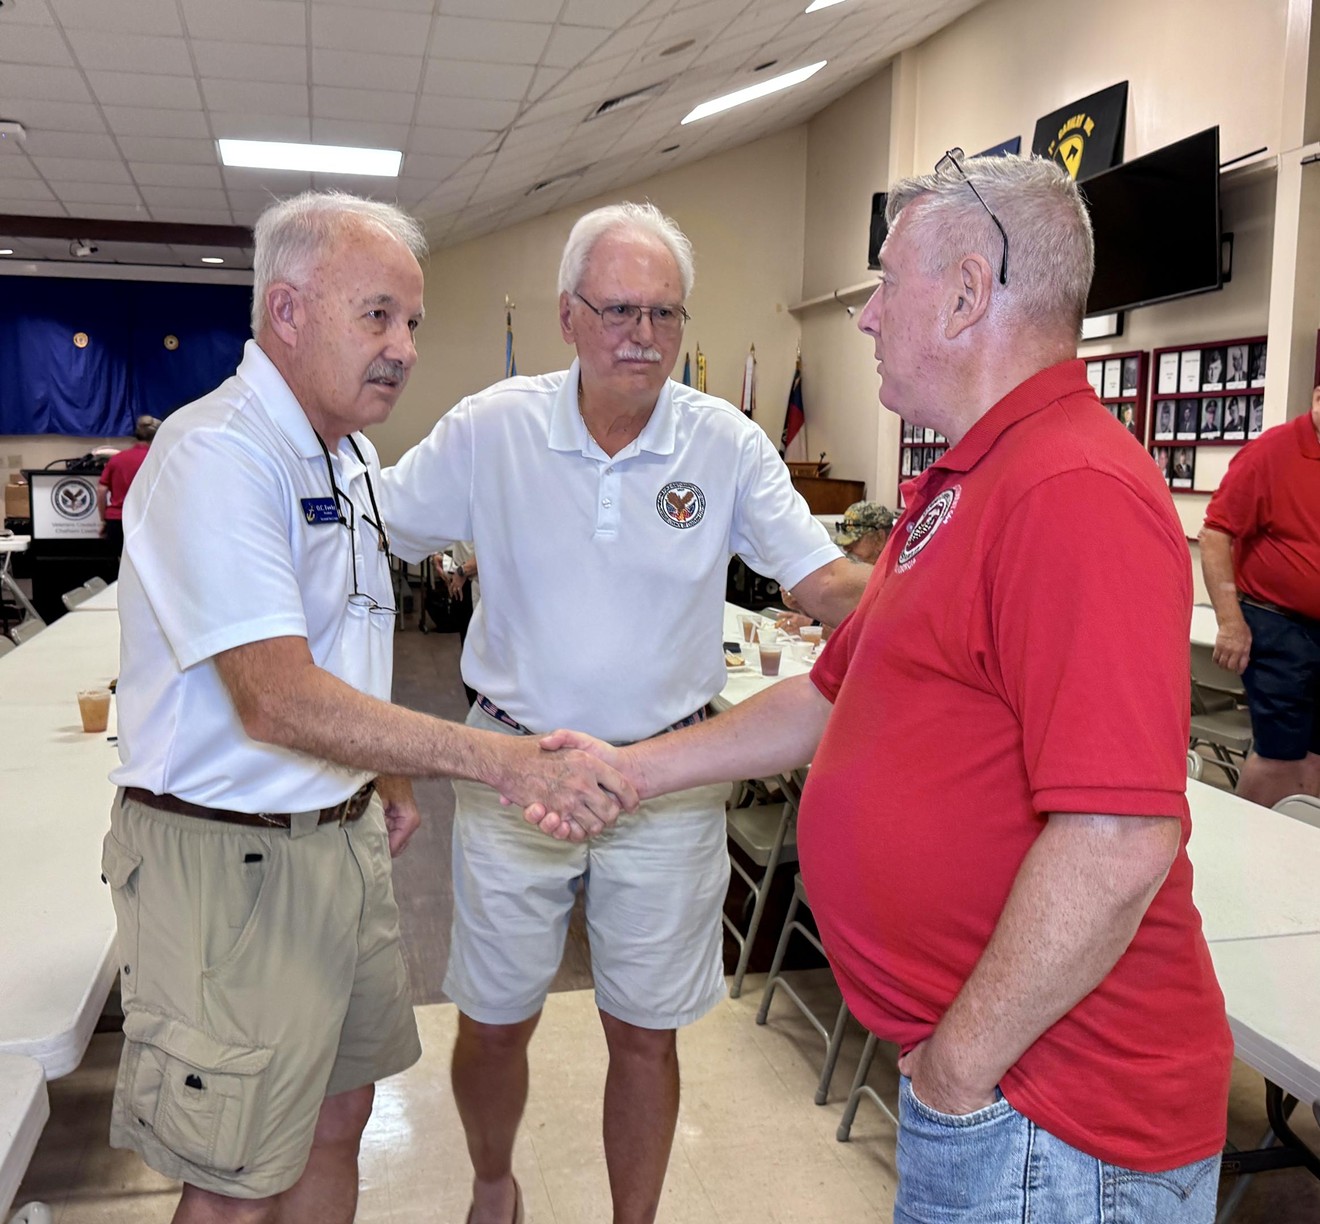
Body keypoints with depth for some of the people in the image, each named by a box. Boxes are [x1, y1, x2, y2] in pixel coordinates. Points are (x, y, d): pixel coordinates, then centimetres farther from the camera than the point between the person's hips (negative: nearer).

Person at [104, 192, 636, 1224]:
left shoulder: (352, 458, 10)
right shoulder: (217, 453, -20)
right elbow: (278, 700, -30)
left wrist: (386, 776, 16)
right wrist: (498, 760, -32)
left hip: (344, 835, 9)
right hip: (232, 860, -8)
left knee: (339, 1117, 20)